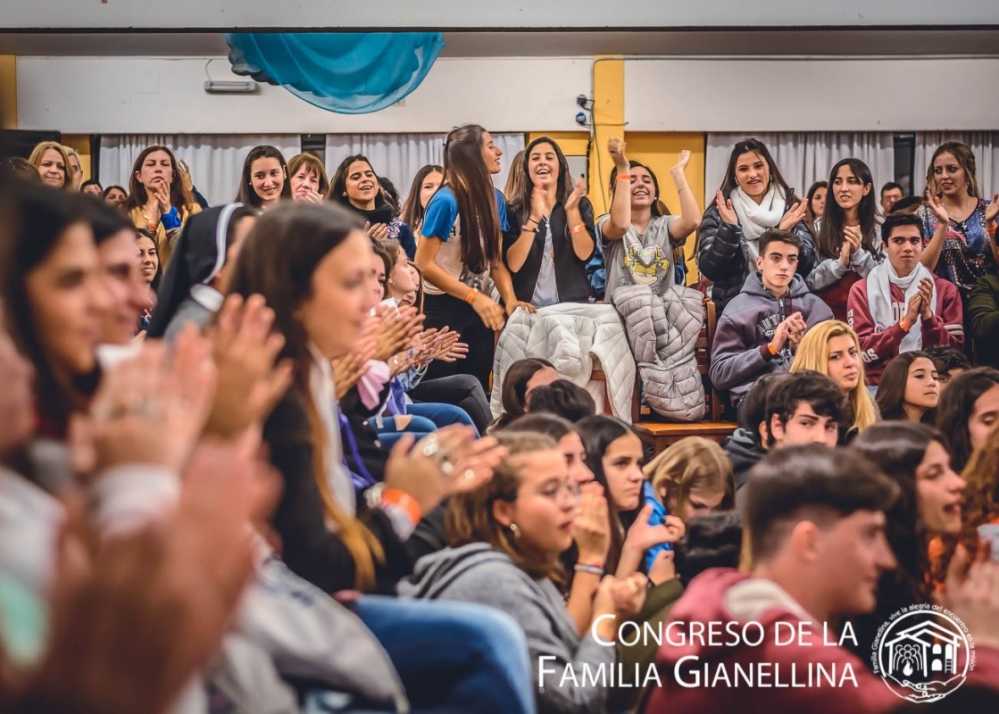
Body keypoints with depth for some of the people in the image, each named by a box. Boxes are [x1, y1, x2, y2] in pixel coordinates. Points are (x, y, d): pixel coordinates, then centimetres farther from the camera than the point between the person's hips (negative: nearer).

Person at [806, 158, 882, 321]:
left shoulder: (880, 229, 4)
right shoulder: (819, 227, 4)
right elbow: (810, 281, 0)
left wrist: (858, 252, -11)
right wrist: (840, 263, -13)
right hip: (827, 314, 0)